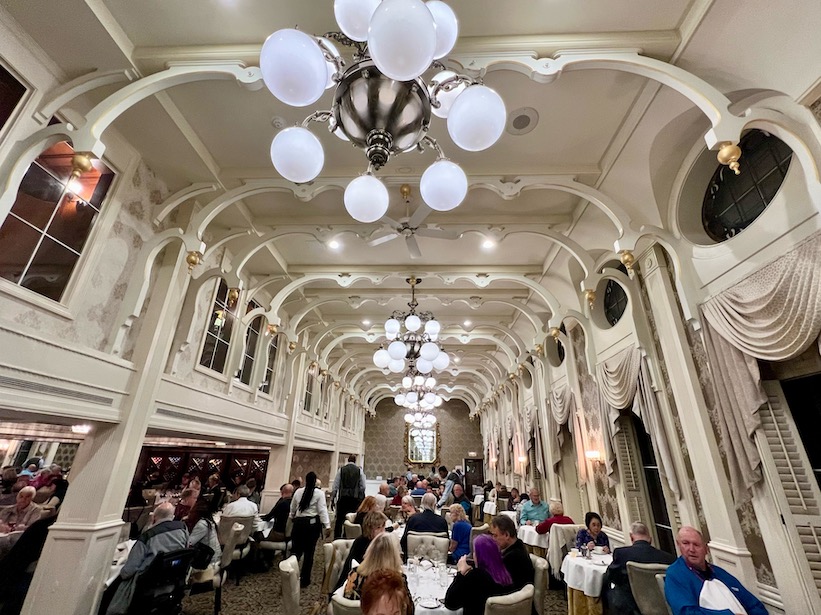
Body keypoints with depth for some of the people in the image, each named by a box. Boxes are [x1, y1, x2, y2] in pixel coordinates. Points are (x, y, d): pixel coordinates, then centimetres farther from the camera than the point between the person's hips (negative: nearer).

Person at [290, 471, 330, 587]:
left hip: (299, 522, 3)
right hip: (313, 523, -3)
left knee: (296, 550, 13)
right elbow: (322, 510, -13)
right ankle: (304, 579, 15)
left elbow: (292, 508, 16)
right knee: (309, 551, 8)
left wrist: (293, 518, 35)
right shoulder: (319, 493, -9)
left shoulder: (298, 492, 3)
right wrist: (327, 525, -11)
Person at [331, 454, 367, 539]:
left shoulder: (341, 470, 1)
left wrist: (332, 499, 8)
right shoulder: (359, 470, 1)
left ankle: (336, 538, 10)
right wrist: (361, 498, 13)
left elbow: (335, 486, 2)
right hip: (355, 498, 0)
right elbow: (363, 487, 2)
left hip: (342, 497, 0)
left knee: (339, 520, 9)